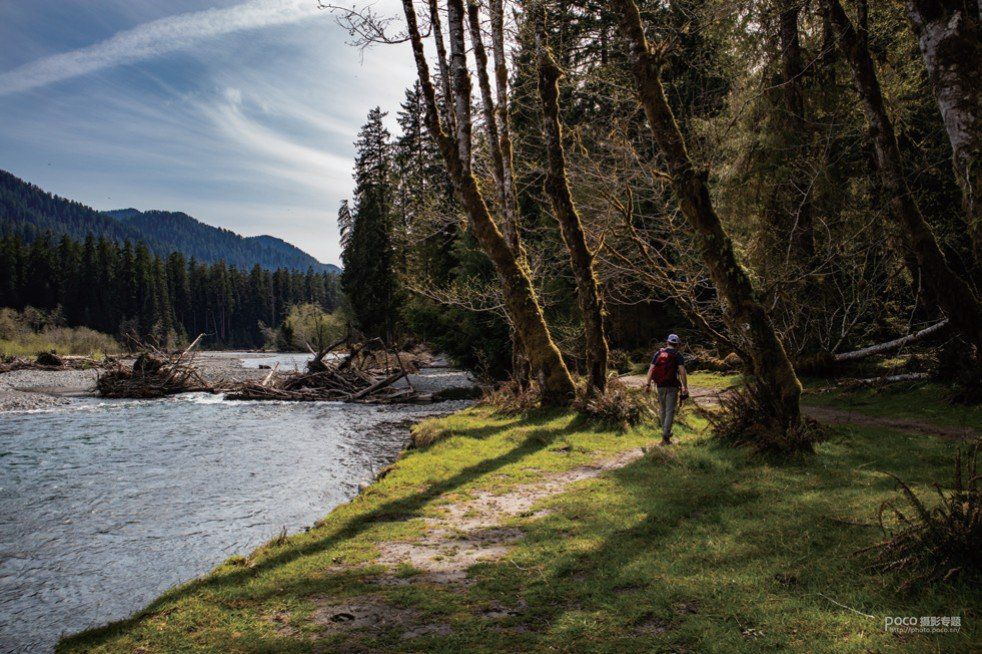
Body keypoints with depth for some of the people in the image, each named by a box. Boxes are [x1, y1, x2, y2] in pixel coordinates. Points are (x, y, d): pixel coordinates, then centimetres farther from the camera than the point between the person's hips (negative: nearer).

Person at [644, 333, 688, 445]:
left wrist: (647, 384, 2)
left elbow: (651, 369, 1)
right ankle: (666, 436, -11)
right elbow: (682, 371, -12)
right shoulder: (678, 355, -2)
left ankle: (666, 431, 26)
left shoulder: (658, 353, 8)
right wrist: (685, 387, -10)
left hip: (660, 386, 3)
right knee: (670, 411, -2)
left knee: (662, 410, 17)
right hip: (672, 386, -3)